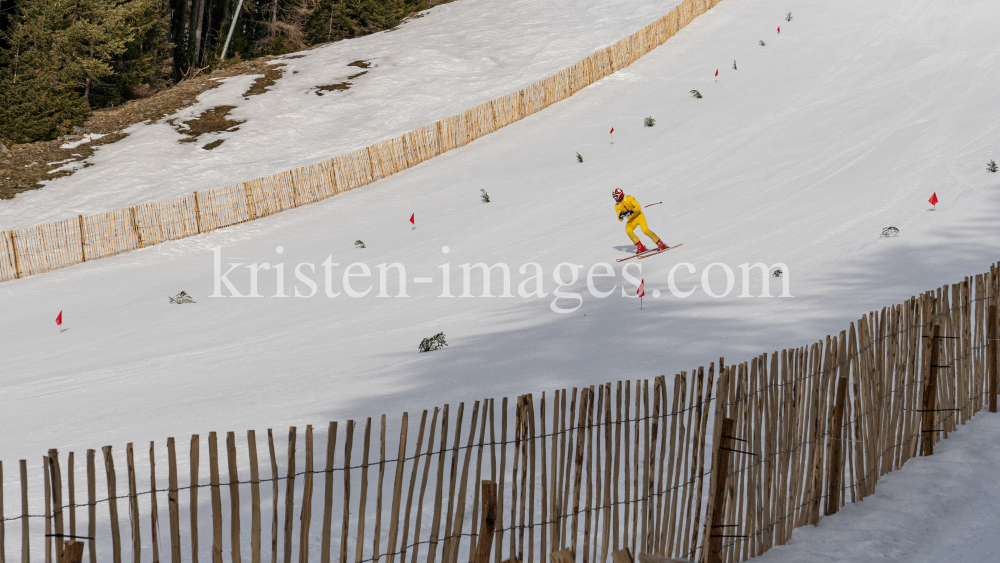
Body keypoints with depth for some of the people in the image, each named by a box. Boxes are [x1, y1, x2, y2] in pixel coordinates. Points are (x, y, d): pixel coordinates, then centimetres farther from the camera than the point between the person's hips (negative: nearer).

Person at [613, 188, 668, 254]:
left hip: (639, 216, -4)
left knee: (645, 229, -26)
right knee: (628, 230, -26)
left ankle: (661, 244, -17)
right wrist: (620, 216, -25)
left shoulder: (629, 198, -14)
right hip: (631, 220, 4)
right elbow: (620, 219, -2)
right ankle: (640, 247, -17)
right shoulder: (617, 206, -1)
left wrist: (631, 211, -35)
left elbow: (638, 207, -19)